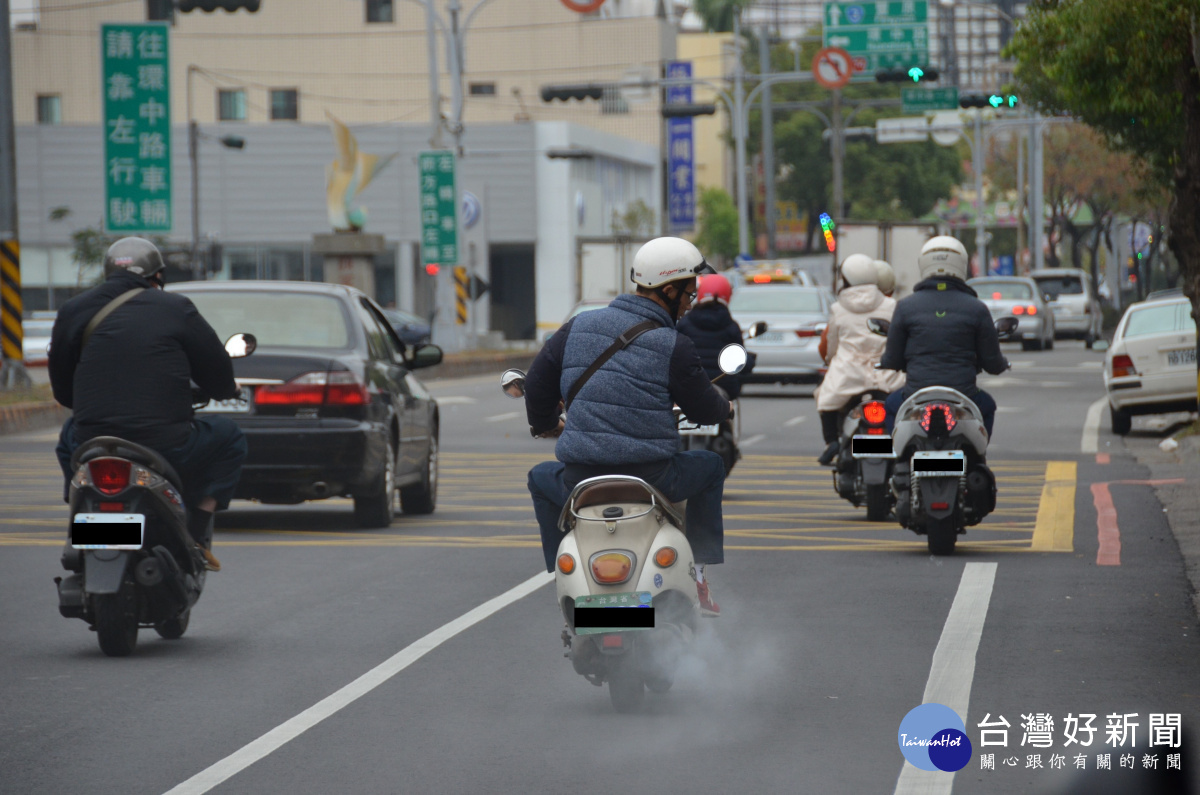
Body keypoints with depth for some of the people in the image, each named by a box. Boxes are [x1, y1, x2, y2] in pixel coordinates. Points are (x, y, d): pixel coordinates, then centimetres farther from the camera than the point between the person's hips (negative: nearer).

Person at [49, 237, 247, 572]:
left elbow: (62, 390, 18)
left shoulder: (73, 311, 10)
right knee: (229, 438, 24)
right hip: (167, 449, -3)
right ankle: (196, 536, 12)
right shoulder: (175, 308, 2)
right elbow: (221, 382, 7)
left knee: (69, 437, 39)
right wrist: (227, 389, 32)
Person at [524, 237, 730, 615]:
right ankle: (699, 575, 25)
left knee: (541, 478, 37)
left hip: (580, 481, 3)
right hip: (653, 477, -3)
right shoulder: (675, 346, -6)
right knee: (711, 465, 29)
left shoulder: (579, 326, 5)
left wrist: (545, 424, 33)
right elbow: (703, 409, 4)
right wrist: (725, 407, 29)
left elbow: (537, 384, 12)